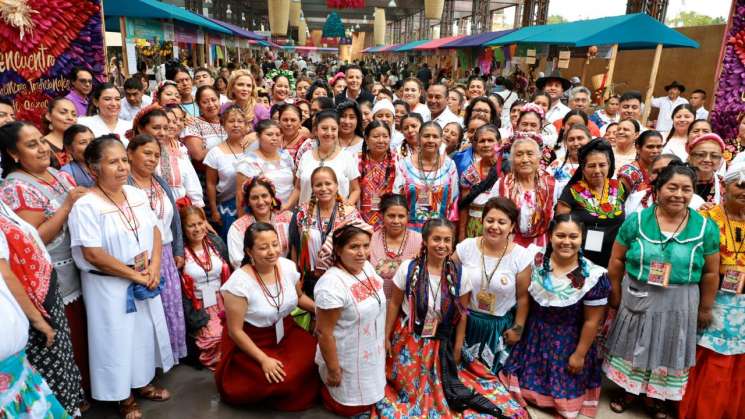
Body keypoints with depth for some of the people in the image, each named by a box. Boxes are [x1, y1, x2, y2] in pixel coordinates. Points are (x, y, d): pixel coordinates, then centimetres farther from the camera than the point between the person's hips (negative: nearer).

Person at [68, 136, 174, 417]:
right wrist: (135, 275, -17)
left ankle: (143, 382, 39)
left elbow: (155, 231, 6)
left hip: (146, 281, 6)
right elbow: (93, 255, -21)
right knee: (117, 339, 8)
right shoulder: (86, 206, -18)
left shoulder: (137, 194, 2)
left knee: (146, 332, 18)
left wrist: (154, 268, -8)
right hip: (109, 285, -6)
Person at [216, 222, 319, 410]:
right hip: (251, 342, -5)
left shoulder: (288, 266, -9)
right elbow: (235, 331, -18)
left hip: (286, 333, 5)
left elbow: (299, 297, 12)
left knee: (312, 360, -17)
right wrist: (263, 359, -21)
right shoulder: (239, 282, -25)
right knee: (283, 379, -24)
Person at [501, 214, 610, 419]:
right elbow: (524, 299, 2)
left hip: (568, 343, -3)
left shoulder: (593, 276, -20)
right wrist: (517, 327, 2)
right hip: (534, 336, 3)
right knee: (527, 379, 15)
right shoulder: (536, 262, -10)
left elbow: (592, 321, -13)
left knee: (563, 387, 12)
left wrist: (580, 354, -9)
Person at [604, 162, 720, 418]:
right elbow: (617, 260, -2)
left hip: (679, 303, 1)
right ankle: (628, 391, 39)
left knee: (668, 351, 17)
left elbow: (710, 273, 2)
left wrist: (705, 309, 7)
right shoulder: (636, 220, -9)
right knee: (633, 348, 15)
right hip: (637, 298, -1)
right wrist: (615, 295, 0)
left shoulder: (706, 227, -6)